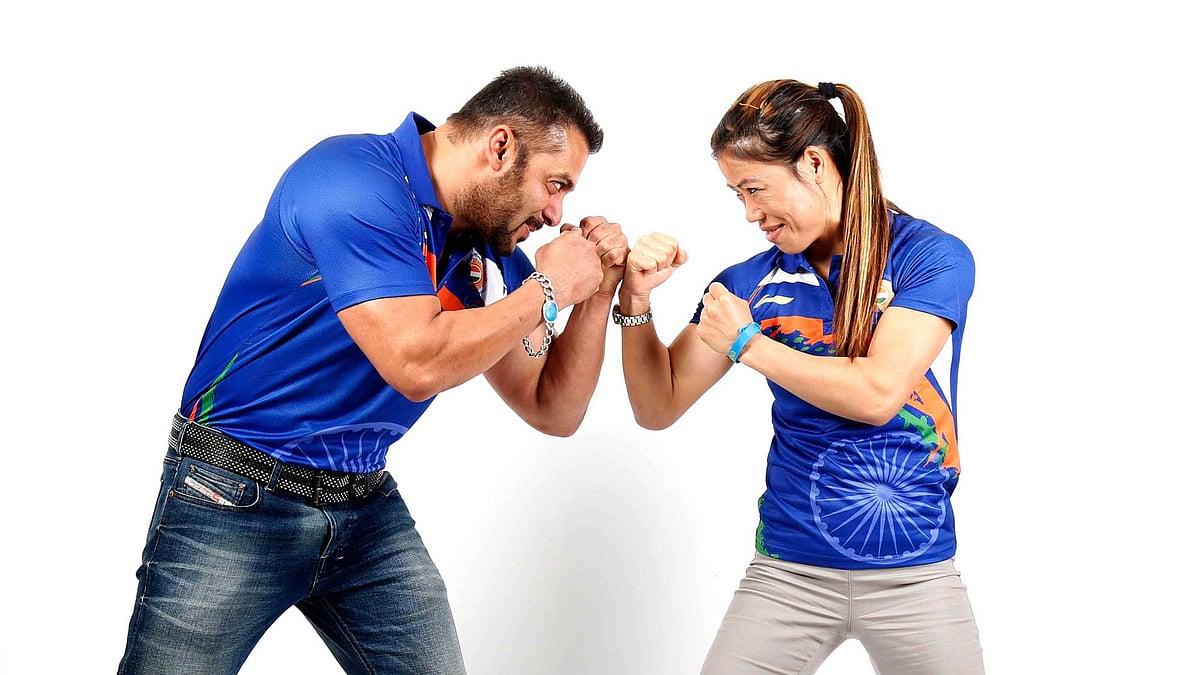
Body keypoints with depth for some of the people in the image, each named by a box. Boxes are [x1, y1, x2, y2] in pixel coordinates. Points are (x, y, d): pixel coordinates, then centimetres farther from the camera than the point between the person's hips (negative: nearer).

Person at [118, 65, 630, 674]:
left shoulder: (489, 252, 5)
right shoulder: (355, 180, -19)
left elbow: (554, 412, 10)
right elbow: (416, 362, -29)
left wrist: (598, 293, -3)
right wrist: (547, 290, -16)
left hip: (369, 508, 7)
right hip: (236, 498, -7)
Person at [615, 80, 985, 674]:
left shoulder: (930, 256, -7)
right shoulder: (753, 281, 3)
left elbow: (877, 392, -19)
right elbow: (658, 408, 5)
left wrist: (747, 343, -11)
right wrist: (636, 300, -9)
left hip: (913, 576, -2)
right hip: (789, 572, 3)